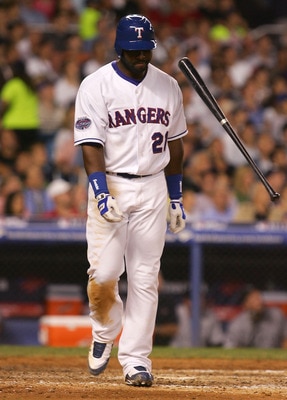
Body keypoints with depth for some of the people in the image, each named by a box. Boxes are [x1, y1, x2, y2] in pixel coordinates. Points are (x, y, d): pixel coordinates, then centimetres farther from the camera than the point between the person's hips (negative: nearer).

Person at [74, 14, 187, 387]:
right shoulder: (96, 86, -6)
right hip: (111, 185, -3)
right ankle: (105, 332, 20)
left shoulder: (168, 86, 8)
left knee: (145, 276, -1)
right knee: (104, 273, -10)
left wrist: (176, 198, 14)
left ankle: (136, 360, 2)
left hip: (153, 188, 3)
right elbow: (91, 145, -12)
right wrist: (101, 194, -23)